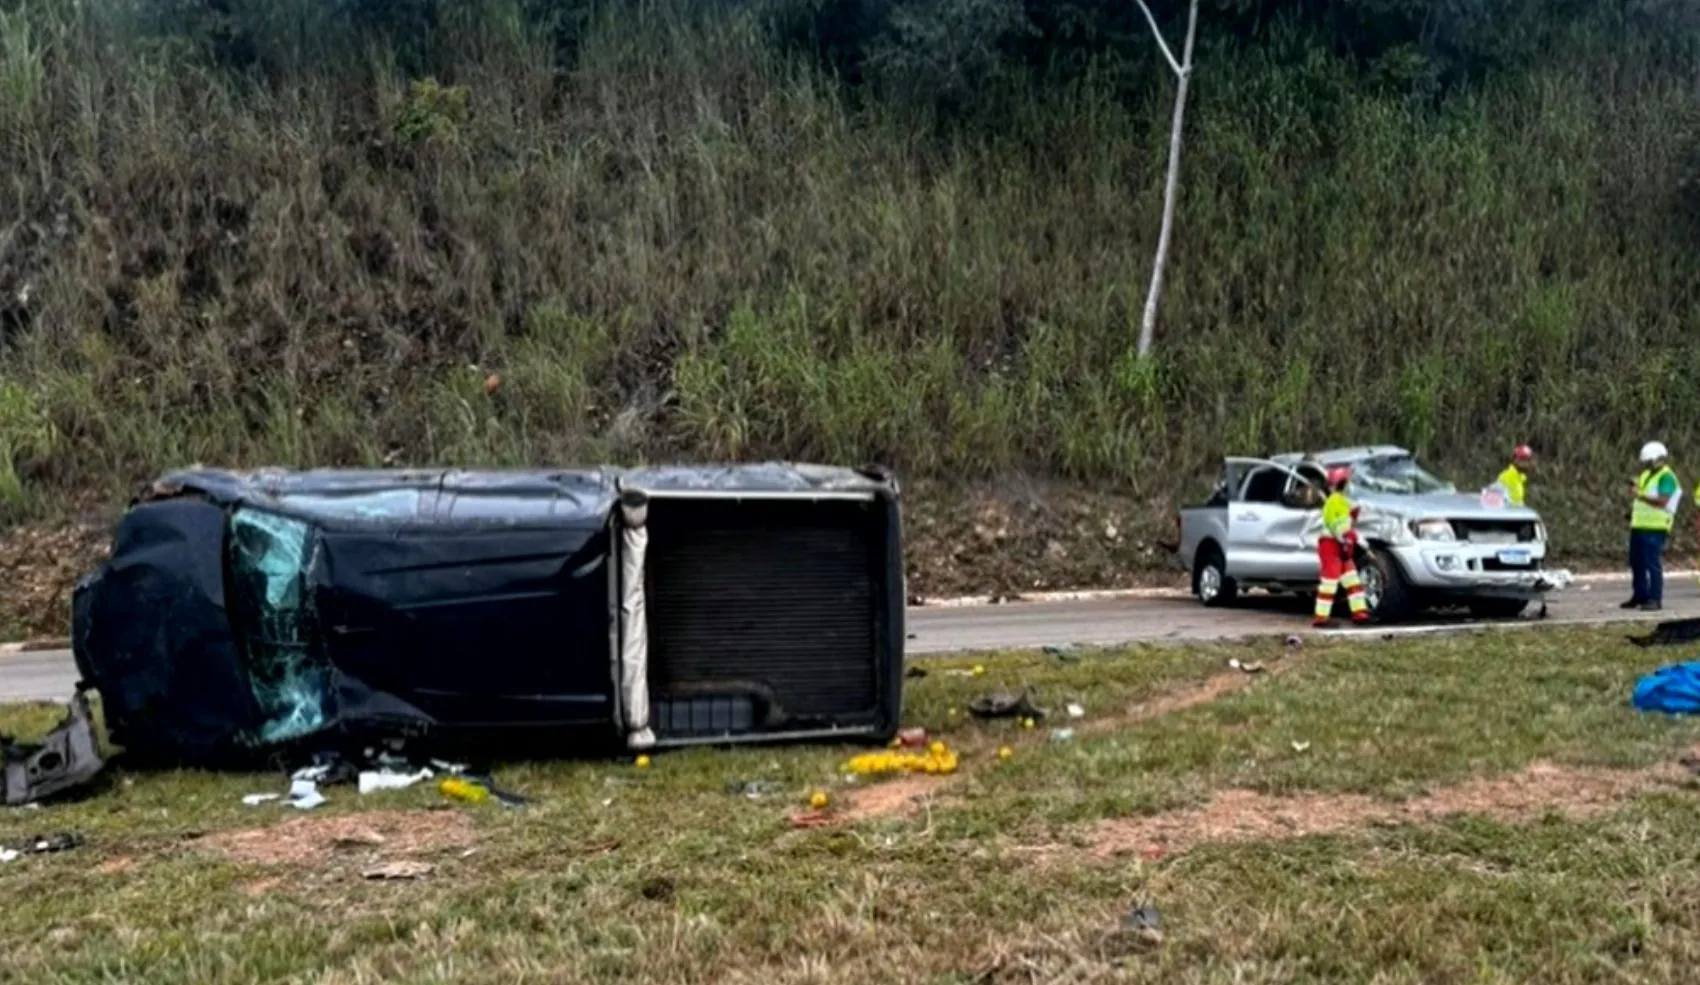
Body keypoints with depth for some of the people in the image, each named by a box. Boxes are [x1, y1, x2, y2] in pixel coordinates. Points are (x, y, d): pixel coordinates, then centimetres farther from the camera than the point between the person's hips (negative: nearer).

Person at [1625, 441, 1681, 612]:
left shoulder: (1667, 477, -9)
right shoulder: (1646, 475, 19)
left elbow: (1662, 501, -22)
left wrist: (1642, 495, -31)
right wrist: (1634, 506, 14)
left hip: (1655, 527, -9)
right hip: (1639, 525, 9)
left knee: (1652, 564, -9)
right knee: (1636, 562, 12)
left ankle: (1655, 599, -7)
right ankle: (1640, 596, 21)